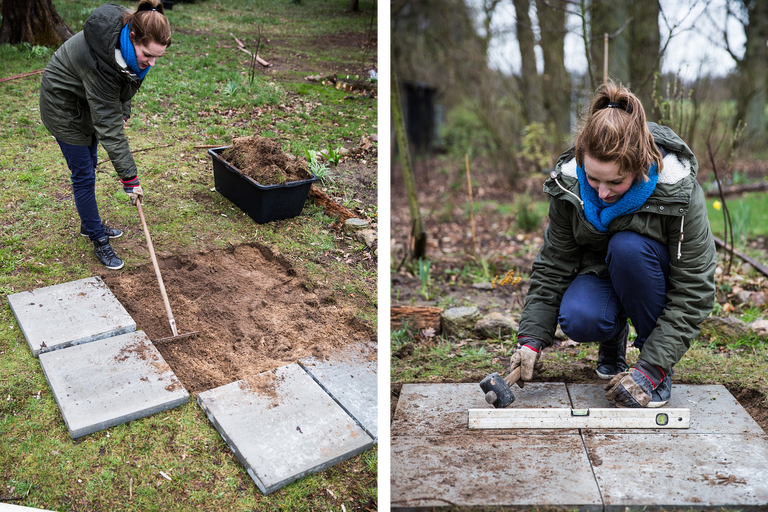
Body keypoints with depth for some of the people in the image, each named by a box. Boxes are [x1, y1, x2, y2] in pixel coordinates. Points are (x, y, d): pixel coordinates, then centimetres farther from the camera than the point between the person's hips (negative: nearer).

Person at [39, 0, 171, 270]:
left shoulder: (131, 39, -20)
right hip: (63, 105, -8)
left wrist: (123, 112, -5)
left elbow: (127, 80, 4)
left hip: (90, 101, 8)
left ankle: (89, 224, 37)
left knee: (89, 166, 20)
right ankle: (99, 241, 9)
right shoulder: (100, 57, -42)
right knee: (83, 174, -3)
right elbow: (107, 126, -39)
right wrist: (129, 177, -36)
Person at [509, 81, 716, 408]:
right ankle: (614, 334, 6)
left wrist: (651, 369, -32)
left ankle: (656, 362, -15)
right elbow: (553, 264, -11)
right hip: (600, 270, 2)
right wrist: (531, 338, -20)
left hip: (658, 277, -1)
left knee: (628, 245, -36)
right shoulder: (569, 184, -20)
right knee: (577, 319, -33)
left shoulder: (677, 191, -29)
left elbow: (693, 291, -25)